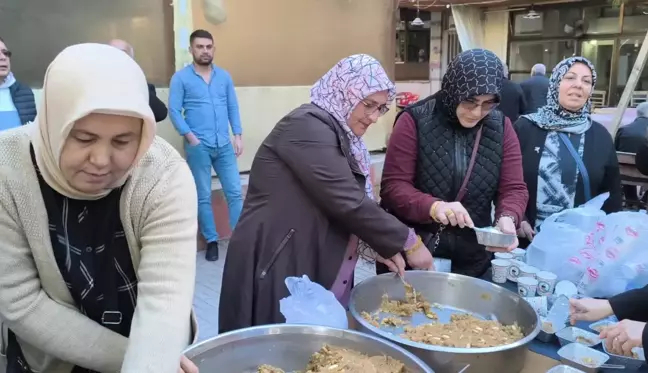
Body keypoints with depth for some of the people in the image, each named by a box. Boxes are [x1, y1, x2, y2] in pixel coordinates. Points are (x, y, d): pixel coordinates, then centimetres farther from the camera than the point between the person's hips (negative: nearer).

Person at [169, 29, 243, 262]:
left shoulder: (224, 76, 10)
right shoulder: (180, 78, -1)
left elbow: (233, 107, 10)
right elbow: (174, 111, -4)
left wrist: (238, 135, 2)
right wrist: (190, 137, -13)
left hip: (224, 145, 3)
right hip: (198, 146, -3)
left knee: (235, 192, 2)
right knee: (203, 196, 5)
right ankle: (211, 241, 16)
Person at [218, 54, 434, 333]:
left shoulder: (341, 135, 11)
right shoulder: (308, 126, -17)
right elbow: (347, 202, -23)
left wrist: (385, 247, -1)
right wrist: (409, 243, -15)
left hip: (321, 269, 9)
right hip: (278, 268, -9)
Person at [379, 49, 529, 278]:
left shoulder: (501, 127, 0)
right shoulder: (414, 121, -11)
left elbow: (513, 189, 0)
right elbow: (393, 186, -15)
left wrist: (507, 218, -22)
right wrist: (433, 207, -32)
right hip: (411, 252, -3)